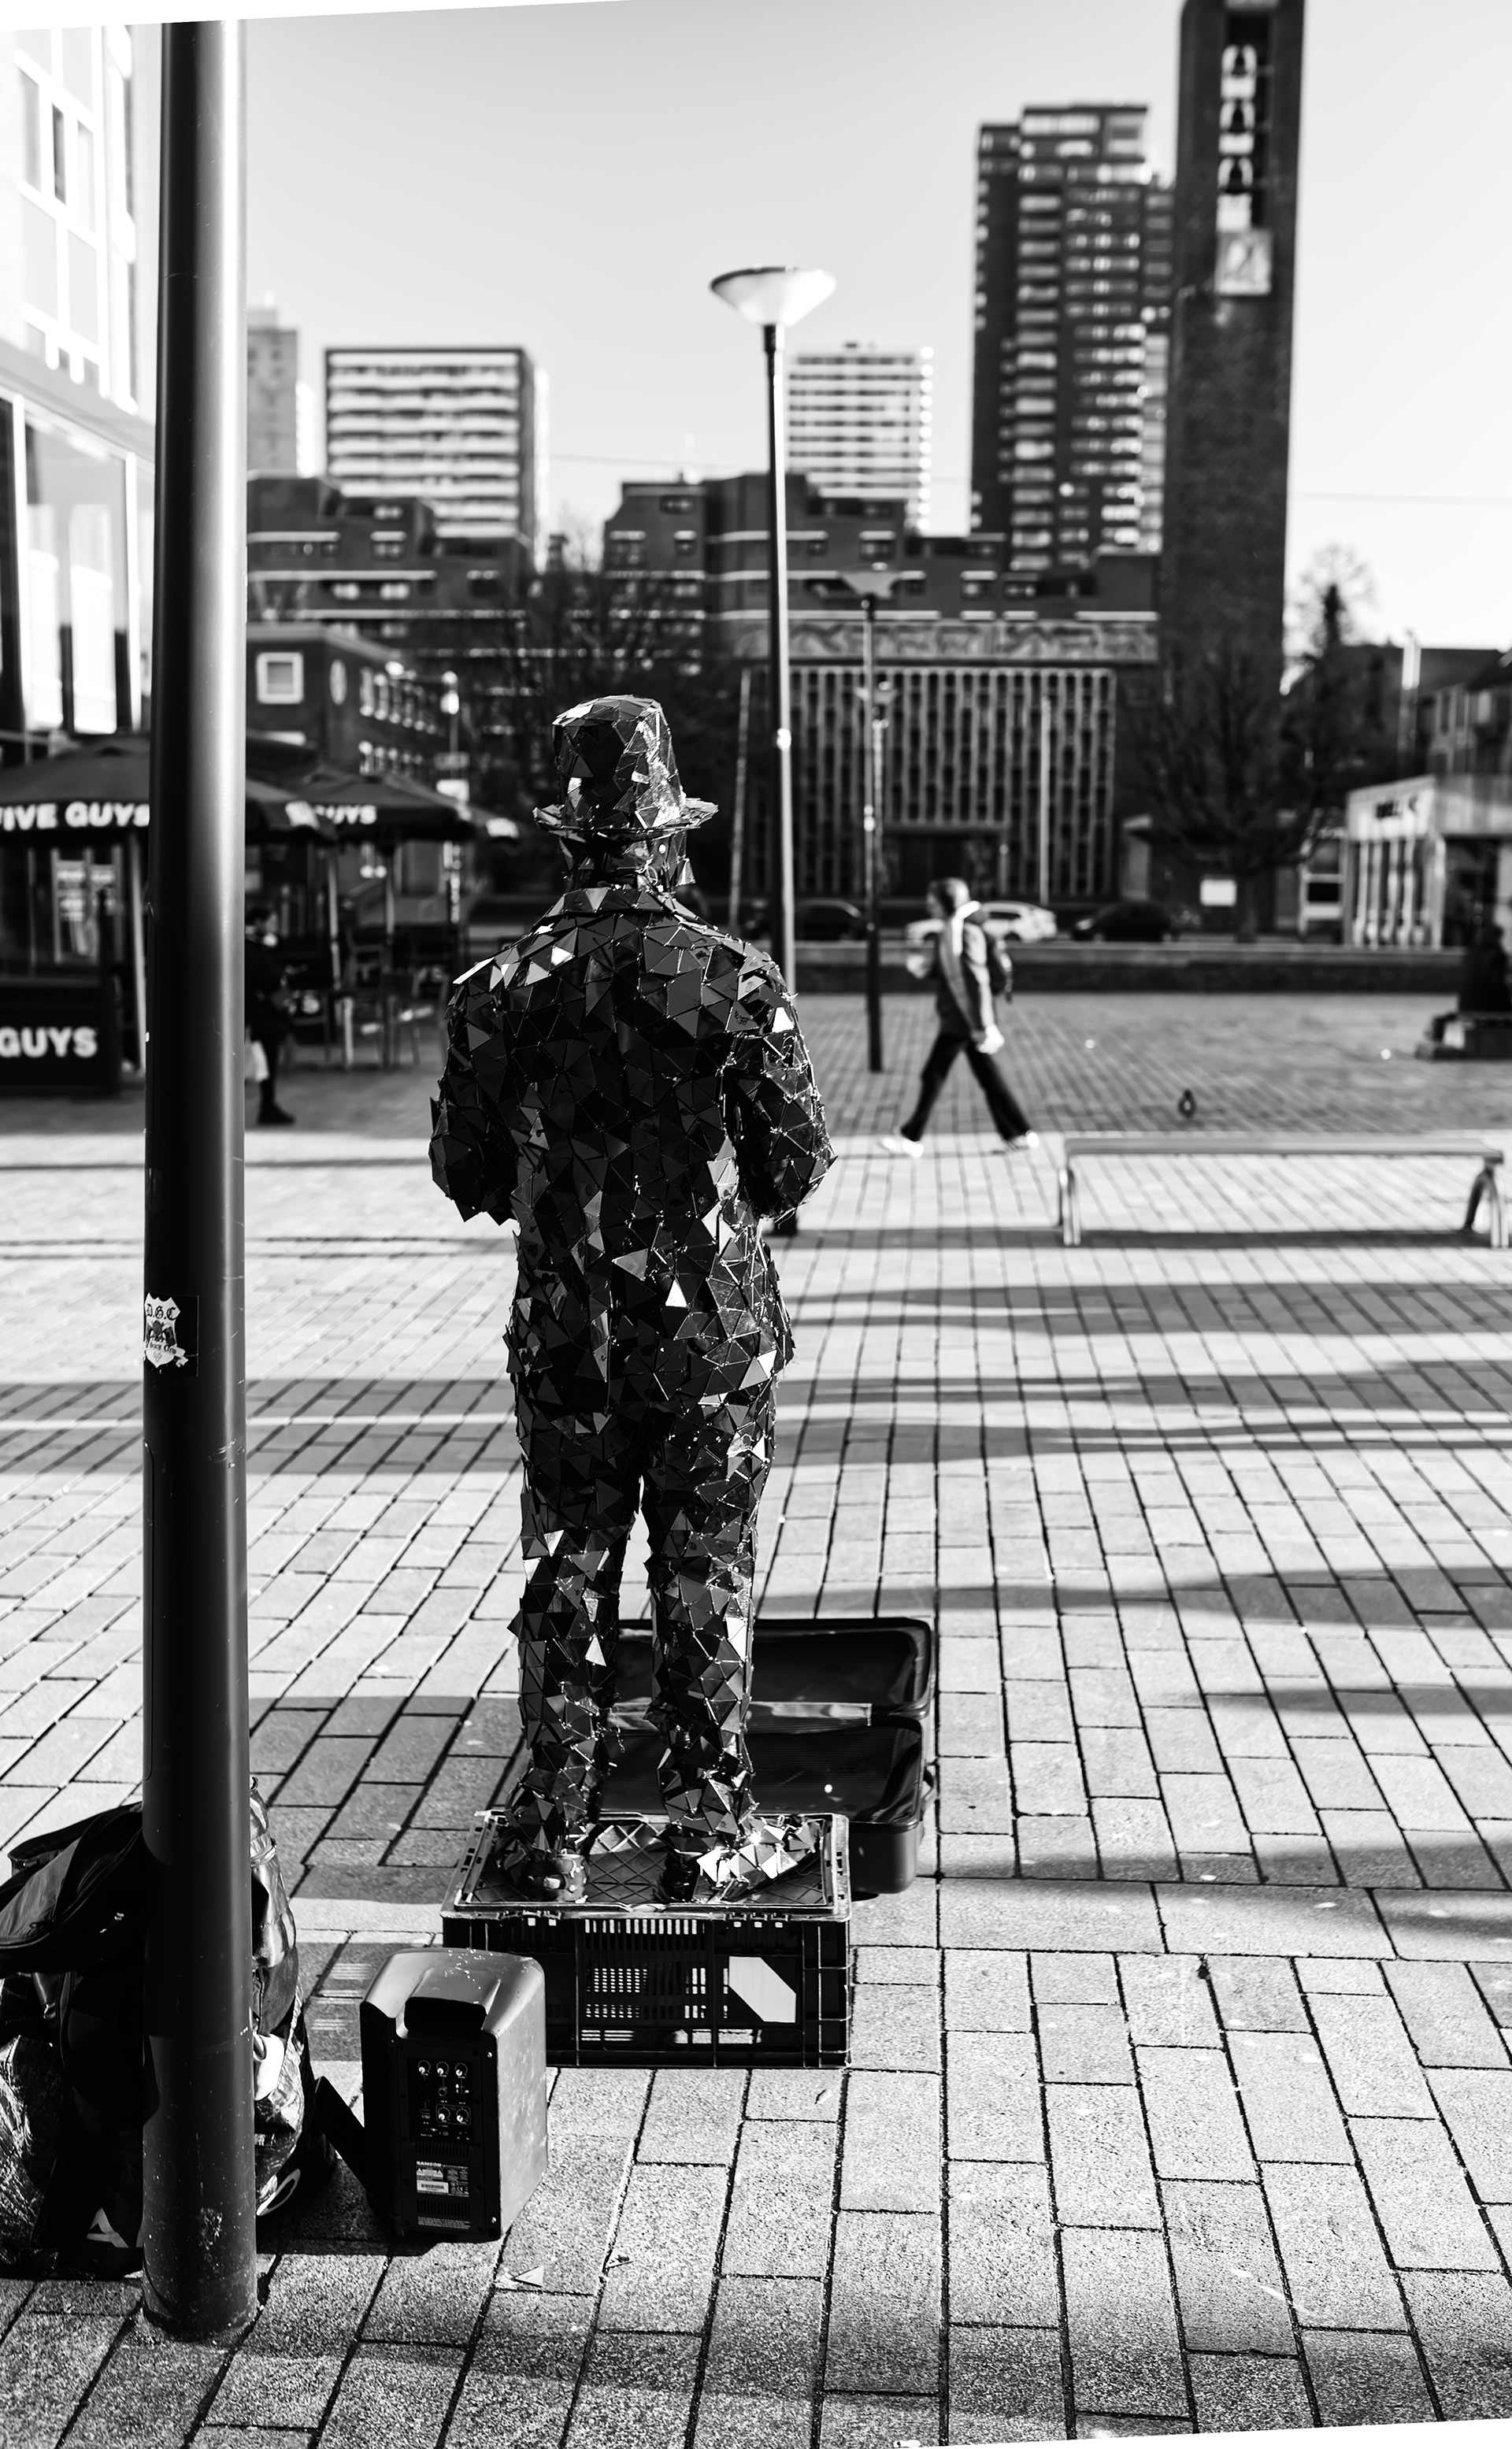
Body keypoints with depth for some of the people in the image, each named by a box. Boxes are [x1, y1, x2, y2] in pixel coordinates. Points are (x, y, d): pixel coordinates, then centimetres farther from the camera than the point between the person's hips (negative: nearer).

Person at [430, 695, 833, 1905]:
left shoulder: (501, 987, -4)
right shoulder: (735, 978, -11)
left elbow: (463, 1169, 2)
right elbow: (798, 1158, -6)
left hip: (563, 1333, 2)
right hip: (714, 1328, -2)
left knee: (570, 1569, 12)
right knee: (706, 1578, 8)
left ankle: (554, 1836, 19)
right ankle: (709, 1836, 15)